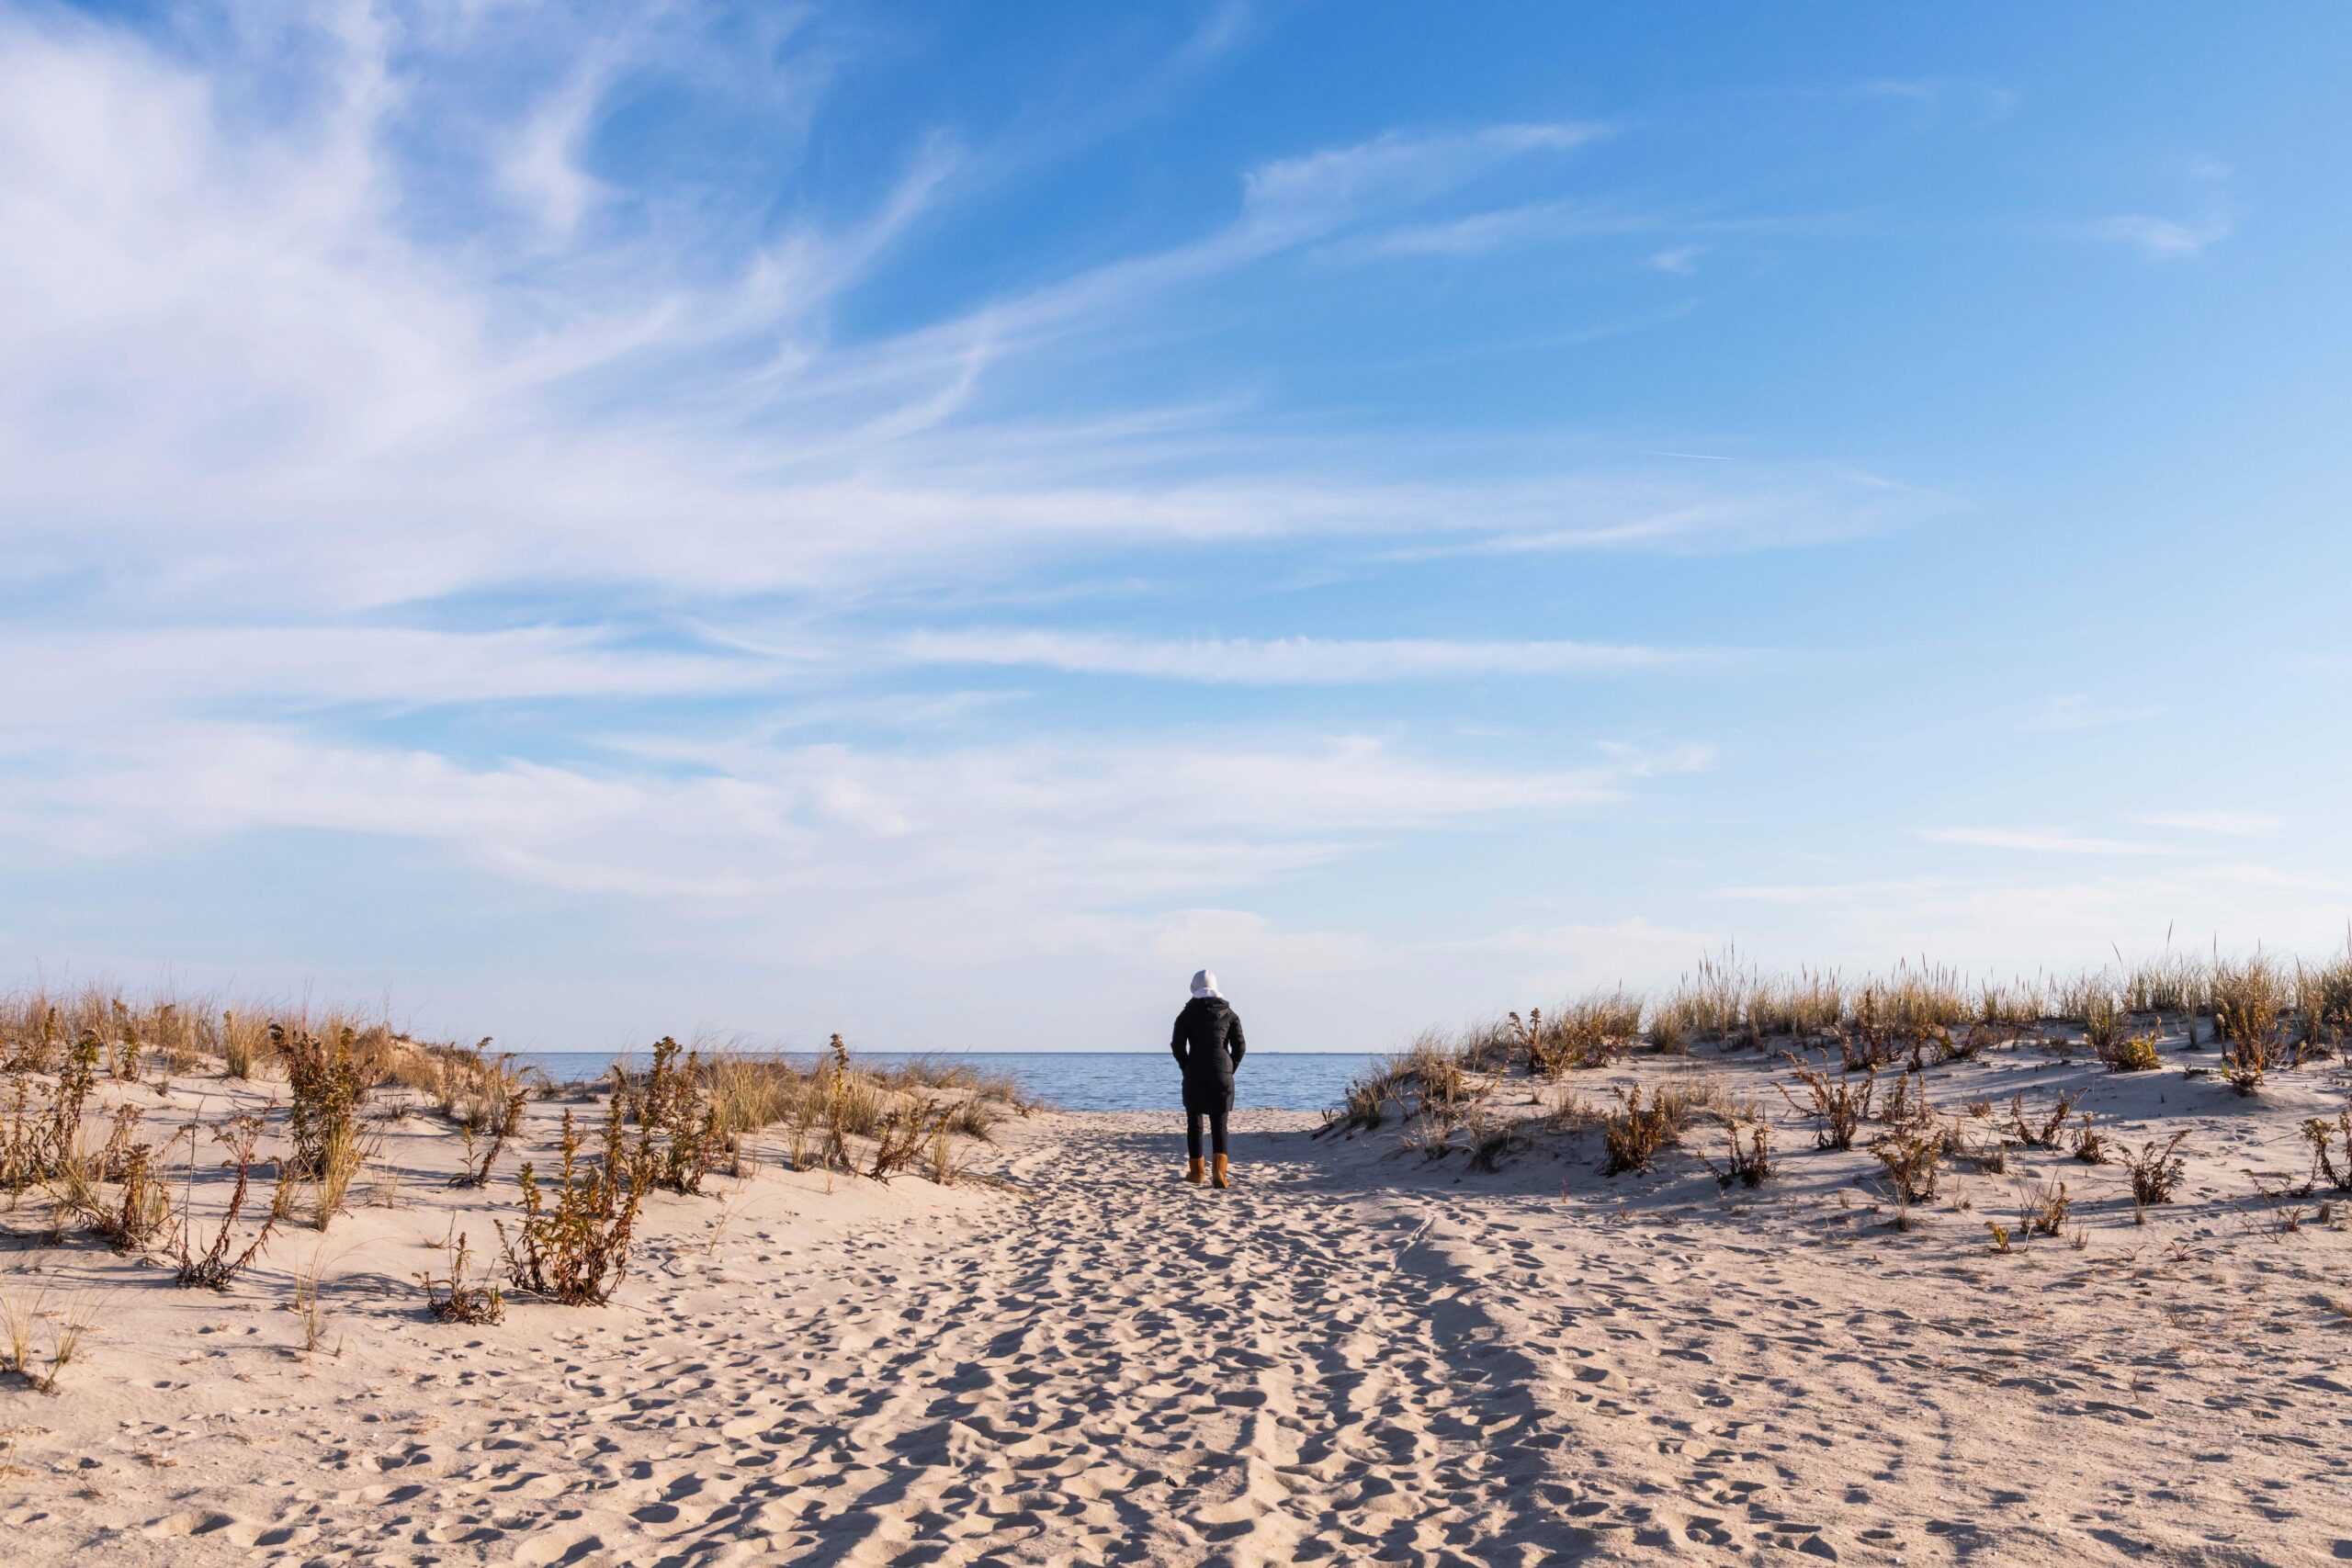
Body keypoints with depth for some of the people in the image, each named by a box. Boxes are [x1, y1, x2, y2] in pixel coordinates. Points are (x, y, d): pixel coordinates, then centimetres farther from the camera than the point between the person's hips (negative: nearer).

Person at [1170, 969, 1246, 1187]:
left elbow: (1177, 1045, -7)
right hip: (1222, 1073, 1)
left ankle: (1196, 1172, 16)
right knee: (1219, 1124, 1)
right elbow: (1240, 1046, 1)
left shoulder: (1187, 1014, 1)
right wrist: (1229, 1070, 9)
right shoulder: (1229, 1014, 5)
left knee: (1194, 1123, 11)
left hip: (1195, 1073, -1)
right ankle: (1219, 1173, -14)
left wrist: (1187, 1068, 4)